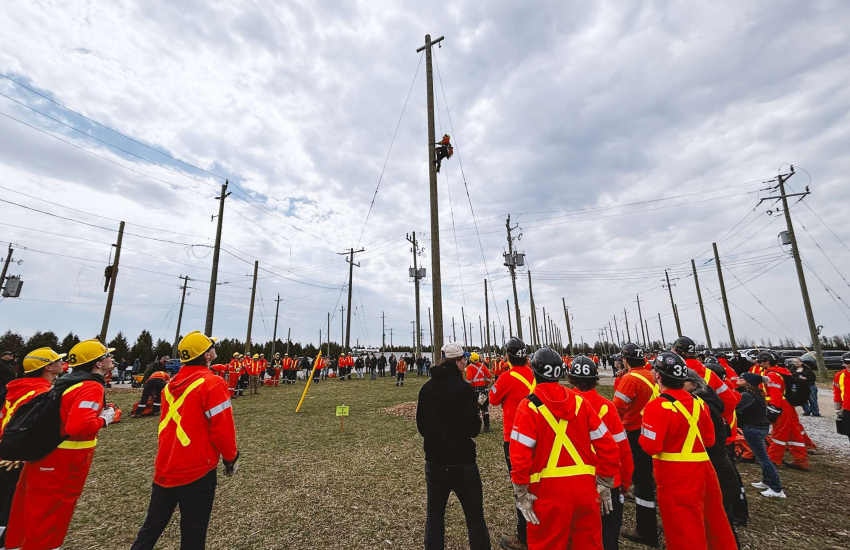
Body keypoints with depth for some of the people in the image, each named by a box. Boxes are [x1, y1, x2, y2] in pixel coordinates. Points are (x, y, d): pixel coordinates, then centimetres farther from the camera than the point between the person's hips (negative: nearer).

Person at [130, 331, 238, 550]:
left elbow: (168, 423, 15)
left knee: (152, 526, 21)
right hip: (196, 469, -7)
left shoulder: (172, 383, 4)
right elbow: (222, 429, -18)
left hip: (165, 467, 7)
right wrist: (230, 458, -2)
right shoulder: (212, 383, -19)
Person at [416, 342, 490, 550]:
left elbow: (421, 425, 7)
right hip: (462, 461, -5)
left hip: (434, 460, 5)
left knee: (434, 514, 18)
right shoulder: (464, 388, -18)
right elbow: (473, 429, -17)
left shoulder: (426, 387, -1)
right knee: (475, 518, 11)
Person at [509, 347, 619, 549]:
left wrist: (522, 496, -6)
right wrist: (605, 485, 11)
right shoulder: (580, 401, 0)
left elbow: (520, 455, -16)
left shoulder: (529, 406, -12)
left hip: (549, 490, -4)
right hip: (585, 487, 4)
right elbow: (606, 445, 2)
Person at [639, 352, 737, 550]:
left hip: (676, 477, -7)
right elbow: (709, 439, 11)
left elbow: (650, 446, -20)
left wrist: (644, 431, -2)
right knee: (713, 521, 25)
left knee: (683, 530, 8)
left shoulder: (658, 406, -22)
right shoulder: (697, 401, 2)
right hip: (703, 468, 7)